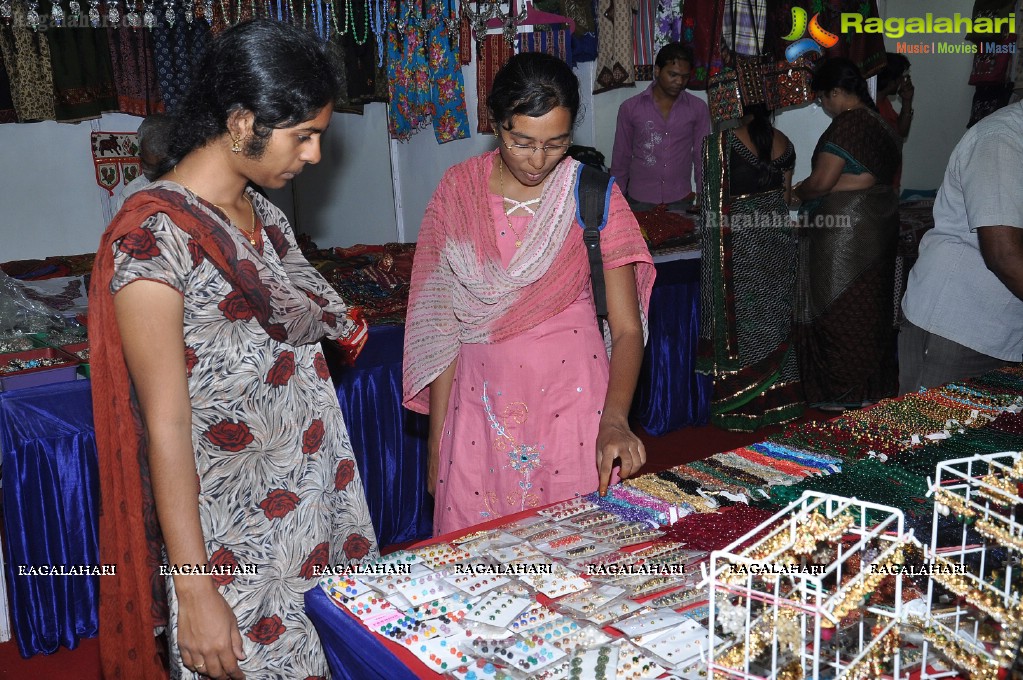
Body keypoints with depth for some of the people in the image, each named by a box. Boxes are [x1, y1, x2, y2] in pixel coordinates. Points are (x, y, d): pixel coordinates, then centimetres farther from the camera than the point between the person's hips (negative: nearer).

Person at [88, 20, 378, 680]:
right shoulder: (154, 236, -19)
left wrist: (336, 326, 2)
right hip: (235, 544, -7)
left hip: (318, 510, 7)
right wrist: (194, 592, -17)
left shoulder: (265, 214, 5)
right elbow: (167, 425, -19)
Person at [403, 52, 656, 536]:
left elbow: (627, 329, -7)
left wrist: (614, 419, -24)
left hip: (572, 402, -1)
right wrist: (437, 441, 0)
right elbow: (441, 322, 1)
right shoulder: (459, 190, -1)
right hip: (482, 401, 1)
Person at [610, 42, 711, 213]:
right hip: (639, 202, -1)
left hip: (680, 202, 1)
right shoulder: (630, 108, 1)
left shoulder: (698, 108, 3)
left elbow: (702, 157, 7)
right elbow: (621, 159, 6)